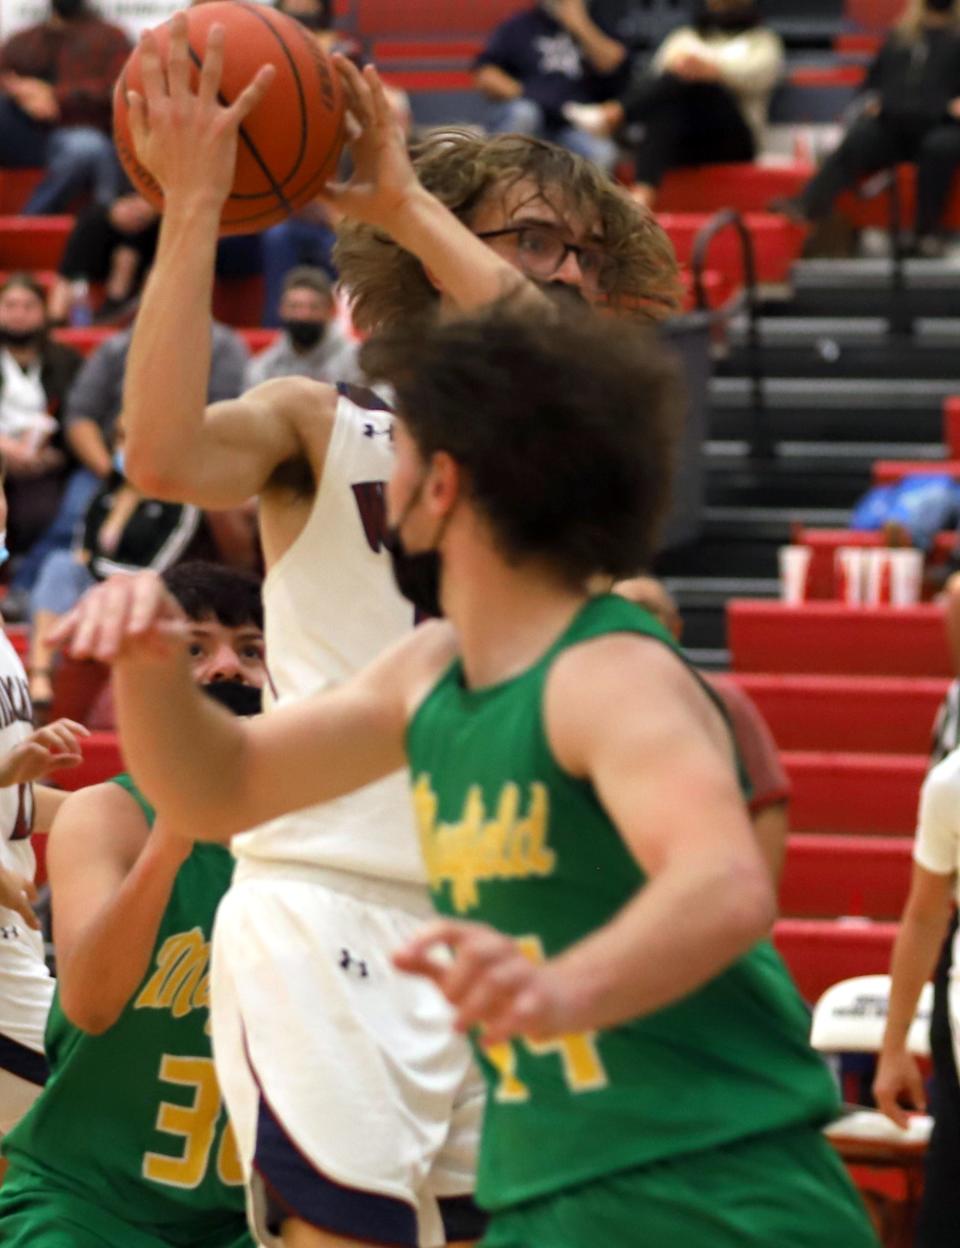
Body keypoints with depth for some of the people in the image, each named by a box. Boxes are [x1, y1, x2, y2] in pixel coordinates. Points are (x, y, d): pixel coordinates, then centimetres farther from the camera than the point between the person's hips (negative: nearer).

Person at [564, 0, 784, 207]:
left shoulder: (762, 40, 21)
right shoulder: (684, 37, 29)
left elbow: (756, 75, -4)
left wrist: (714, 69, -25)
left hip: (730, 140, -2)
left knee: (696, 81, -30)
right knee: (663, 110, -34)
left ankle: (611, 116, -48)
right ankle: (643, 195, -57)